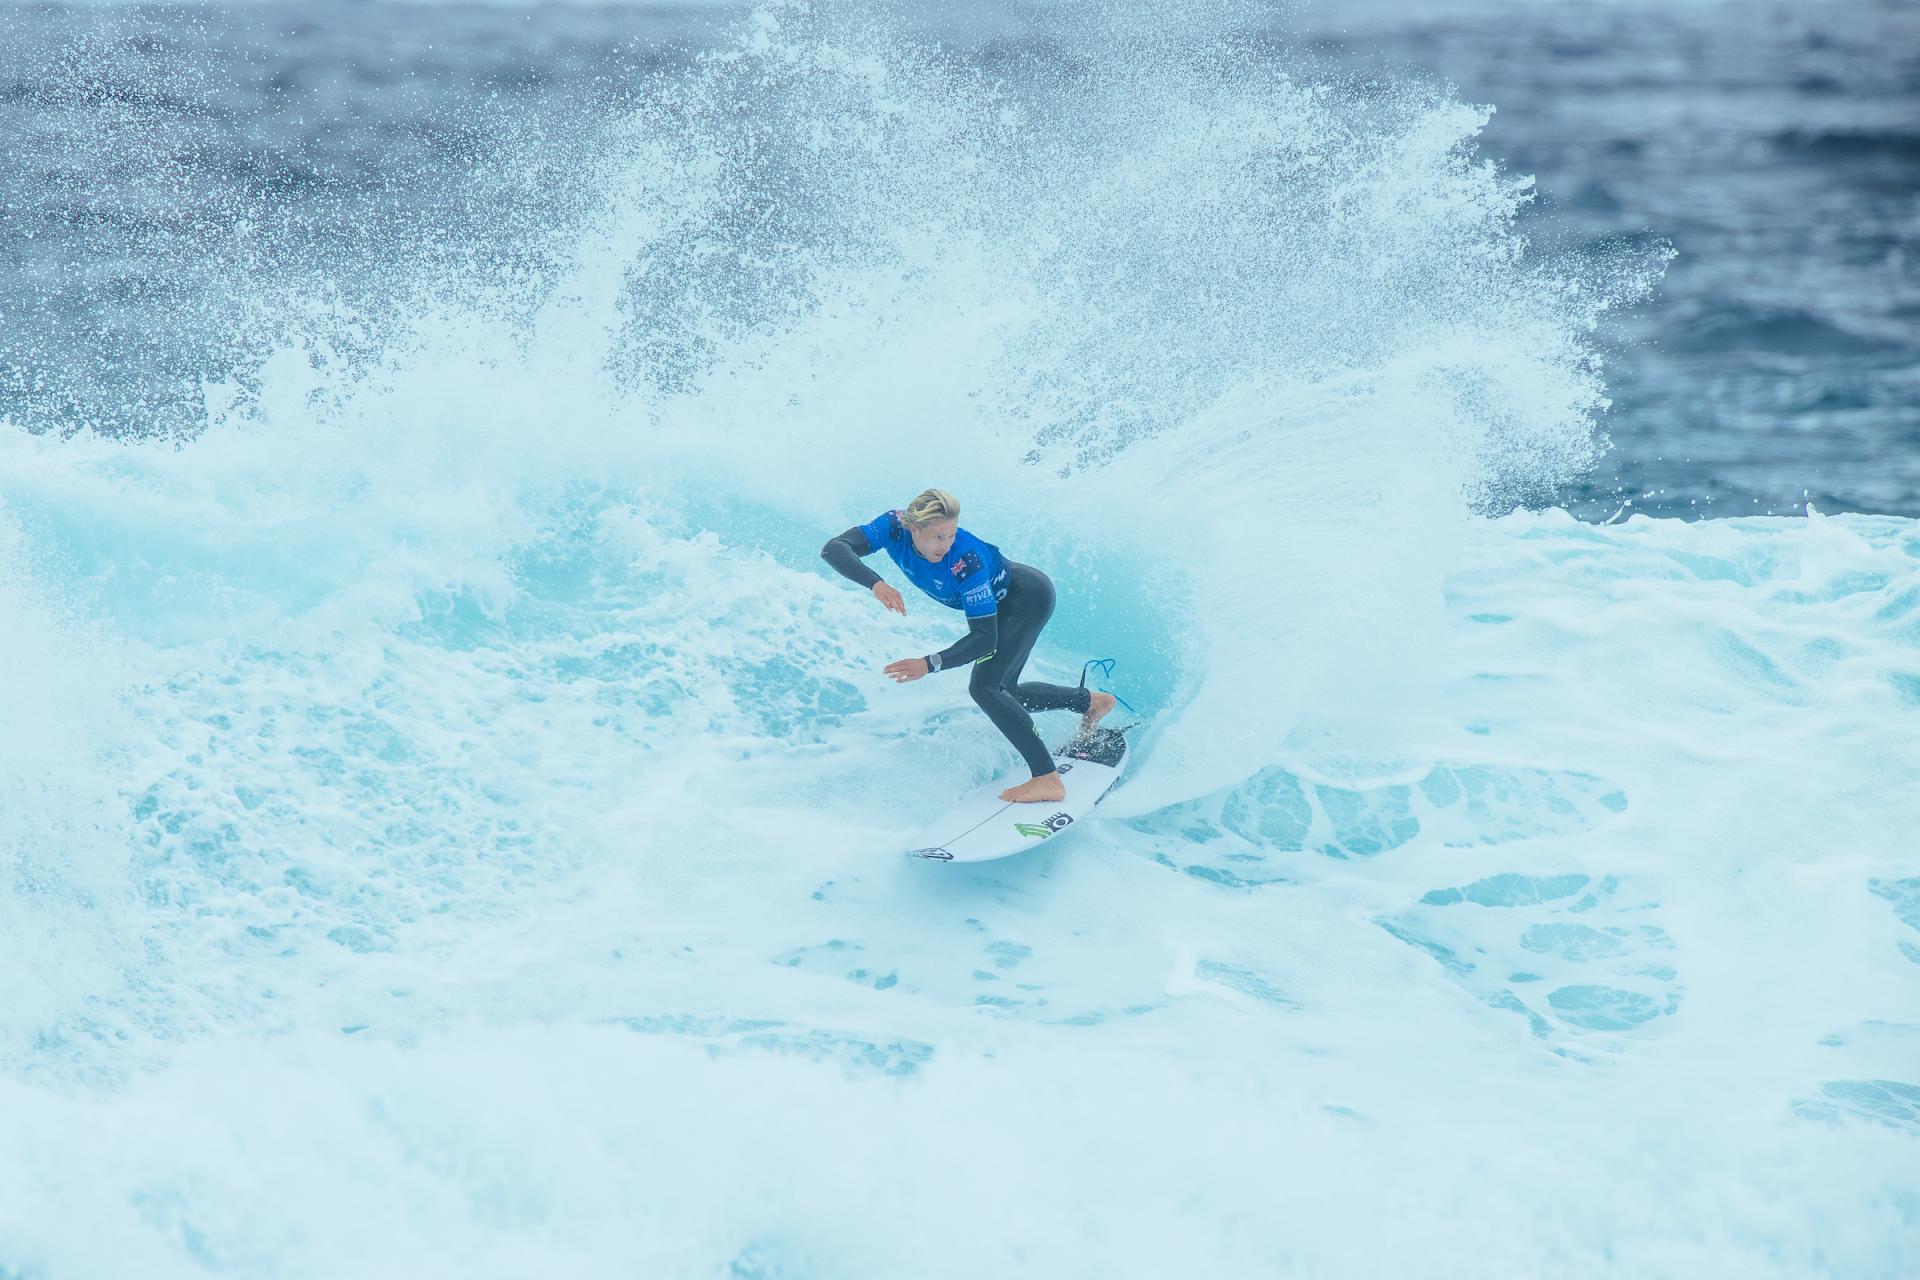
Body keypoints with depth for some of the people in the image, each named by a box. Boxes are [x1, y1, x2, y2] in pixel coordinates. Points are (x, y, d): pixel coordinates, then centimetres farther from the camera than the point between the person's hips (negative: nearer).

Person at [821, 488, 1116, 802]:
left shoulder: (965, 560, -39)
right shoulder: (894, 528, -26)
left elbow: (984, 638, -39)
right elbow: (834, 549, -35)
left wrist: (930, 665, -50)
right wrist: (875, 583, -52)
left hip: (1029, 597, -8)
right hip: (1001, 604, 8)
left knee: (984, 687, -21)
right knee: (1003, 693, 17)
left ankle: (1047, 779, -23)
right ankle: (1091, 701, 37)